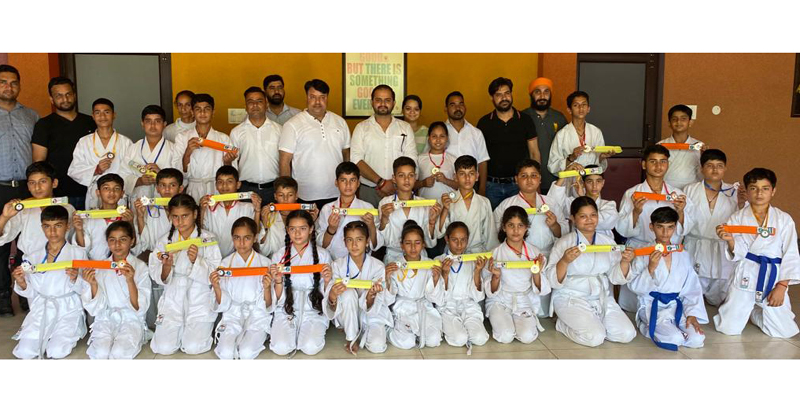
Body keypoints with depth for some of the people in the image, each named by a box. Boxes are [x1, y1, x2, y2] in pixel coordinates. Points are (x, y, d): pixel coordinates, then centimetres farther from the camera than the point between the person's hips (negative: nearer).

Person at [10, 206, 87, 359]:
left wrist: (75, 280, -23)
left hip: (68, 310, -3)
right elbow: (31, 293, 10)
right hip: (41, 310, 3)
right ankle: (45, 336, 18)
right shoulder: (33, 257, 7)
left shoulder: (78, 253, -2)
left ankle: (67, 334, 12)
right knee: (24, 352, -13)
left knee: (57, 352, -20)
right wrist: (22, 284, -10)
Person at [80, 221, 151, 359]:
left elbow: (139, 308, -8)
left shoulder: (140, 267, -2)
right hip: (105, 318, 2)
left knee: (119, 353, -29)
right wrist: (93, 284, -15)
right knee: (100, 353, -26)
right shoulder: (100, 267, 5)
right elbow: (96, 309, 2)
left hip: (131, 319, -2)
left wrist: (130, 280, -22)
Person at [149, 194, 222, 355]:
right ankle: (180, 329, 21)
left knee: (193, 347, -16)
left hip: (200, 300, -2)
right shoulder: (165, 240, 4)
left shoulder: (208, 239, -4)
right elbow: (159, 278, 3)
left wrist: (196, 261, -24)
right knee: (164, 348, -11)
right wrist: (166, 266, -18)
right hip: (173, 298, 2)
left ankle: (200, 330, 18)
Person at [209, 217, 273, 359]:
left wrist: (267, 288, -24)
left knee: (246, 353, -26)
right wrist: (216, 287, -18)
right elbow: (223, 304, 1)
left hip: (257, 315, -1)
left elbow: (267, 306, -3)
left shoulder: (265, 263, -3)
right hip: (233, 314, 1)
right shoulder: (226, 263, 1)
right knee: (225, 353, -24)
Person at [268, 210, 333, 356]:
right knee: (281, 348, -22)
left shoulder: (322, 254, 0)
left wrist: (327, 281, -18)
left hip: (313, 311, 0)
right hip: (286, 310, 1)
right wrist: (278, 282, -18)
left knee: (311, 348, -24)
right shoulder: (279, 256, 1)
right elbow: (278, 298, 2)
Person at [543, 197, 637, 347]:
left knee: (627, 334, -12)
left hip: (602, 298, 5)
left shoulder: (608, 242, 8)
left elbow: (616, 277, 7)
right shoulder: (564, 243, -6)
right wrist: (564, 261, -31)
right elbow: (553, 281, -12)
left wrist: (625, 262, -14)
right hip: (571, 299, -5)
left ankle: (594, 323, 13)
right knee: (594, 337, -24)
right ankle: (563, 324, 4)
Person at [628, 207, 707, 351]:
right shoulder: (644, 254, -4)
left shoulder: (683, 255, 7)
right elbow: (635, 287, -8)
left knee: (697, 339, -19)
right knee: (675, 339, -26)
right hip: (652, 307, -4)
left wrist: (692, 314, -3)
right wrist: (650, 268, -21)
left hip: (677, 307, 4)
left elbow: (692, 289, 9)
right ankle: (650, 327, 5)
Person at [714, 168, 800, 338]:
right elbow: (738, 254, -5)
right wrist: (730, 240, -27)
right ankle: (745, 310, 33)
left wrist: (781, 286, -8)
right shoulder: (737, 218, -1)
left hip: (774, 278, 1)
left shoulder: (784, 219, -1)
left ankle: (755, 312, 32)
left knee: (783, 331, 3)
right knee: (729, 329, -1)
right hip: (745, 276, -1)